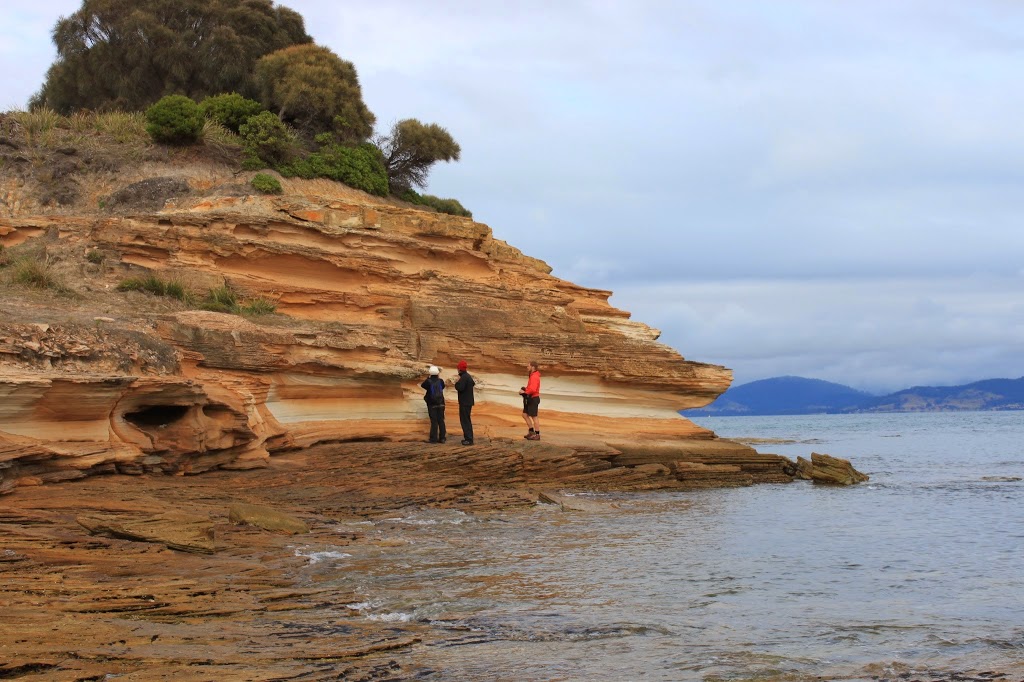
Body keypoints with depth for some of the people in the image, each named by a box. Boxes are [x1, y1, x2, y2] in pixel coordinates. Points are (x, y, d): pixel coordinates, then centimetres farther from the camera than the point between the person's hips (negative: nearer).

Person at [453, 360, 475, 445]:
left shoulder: (464, 377, -18)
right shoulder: (468, 376, 14)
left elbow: (459, 388, -27)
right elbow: (473, 383, 30)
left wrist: (457, 382, -9)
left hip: (465, 403, -10)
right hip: (468, 402, 10)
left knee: (465, 420, -9)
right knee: (466, 420, 18)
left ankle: (469, 439, -11)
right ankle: (468, 437, 23)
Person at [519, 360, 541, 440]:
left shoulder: (534, 377, -20)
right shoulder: (532, 375, 13)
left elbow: (533, 389, -29)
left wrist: (524, 392, -16)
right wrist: (525, 388, 7)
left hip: (533, 399, -11)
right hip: (530, 399, 11)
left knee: (534, 417, -3)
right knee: (525, 415, 15)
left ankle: (537, 435, 4)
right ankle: (531, 432, 23)